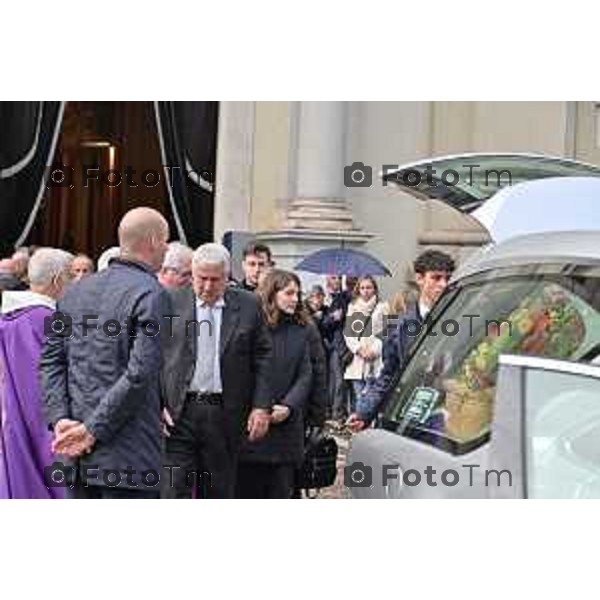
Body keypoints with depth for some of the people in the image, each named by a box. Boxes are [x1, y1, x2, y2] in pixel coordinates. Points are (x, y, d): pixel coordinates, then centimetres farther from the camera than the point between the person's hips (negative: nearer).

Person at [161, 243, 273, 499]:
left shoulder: (248, 306, 5)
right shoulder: (171, 302, 2)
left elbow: (262, 358, 6)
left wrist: (261, 407, -2)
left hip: (226, 415, 1)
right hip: (178, 414, -1)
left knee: (218, 493, 9)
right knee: (174, 492, -5)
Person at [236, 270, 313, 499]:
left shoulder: (301, 330, 10)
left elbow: (305, 376, 5)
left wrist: (288, 407, -10)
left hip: (286, 425, 3)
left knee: (281, 491, 4)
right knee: (246, 490, 3)